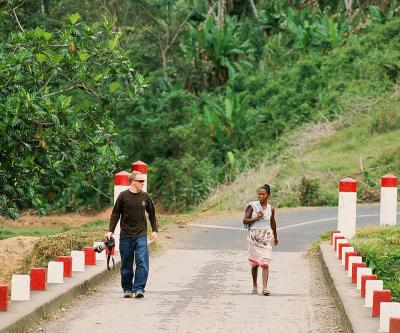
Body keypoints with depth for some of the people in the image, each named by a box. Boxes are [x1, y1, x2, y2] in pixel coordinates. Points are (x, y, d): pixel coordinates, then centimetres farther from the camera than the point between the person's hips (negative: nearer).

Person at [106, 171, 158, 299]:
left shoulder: (145, 197, 5)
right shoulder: (123, 196, -2)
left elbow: (152, 214, 16)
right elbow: (115, 214, 2)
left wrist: (154, 230, 10)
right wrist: (110, 231, -4)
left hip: (141, 235, 1)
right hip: (126, 236, -1)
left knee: (142, 263, -12)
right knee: (126, 265, 6)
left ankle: (139, 289, -11)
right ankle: (127, 289, 17)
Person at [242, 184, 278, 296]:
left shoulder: (271, 209, 5)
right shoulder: (252, 206, -2)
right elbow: (245, 220, -1)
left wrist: (275, 237, 32)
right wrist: (256, 218, -17)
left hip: (267, 237, 1)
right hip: (254, 236, -1)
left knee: (265, 263, -11)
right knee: (255, 263, 5)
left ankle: (265, 288, -16)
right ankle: (254, 285, 26)